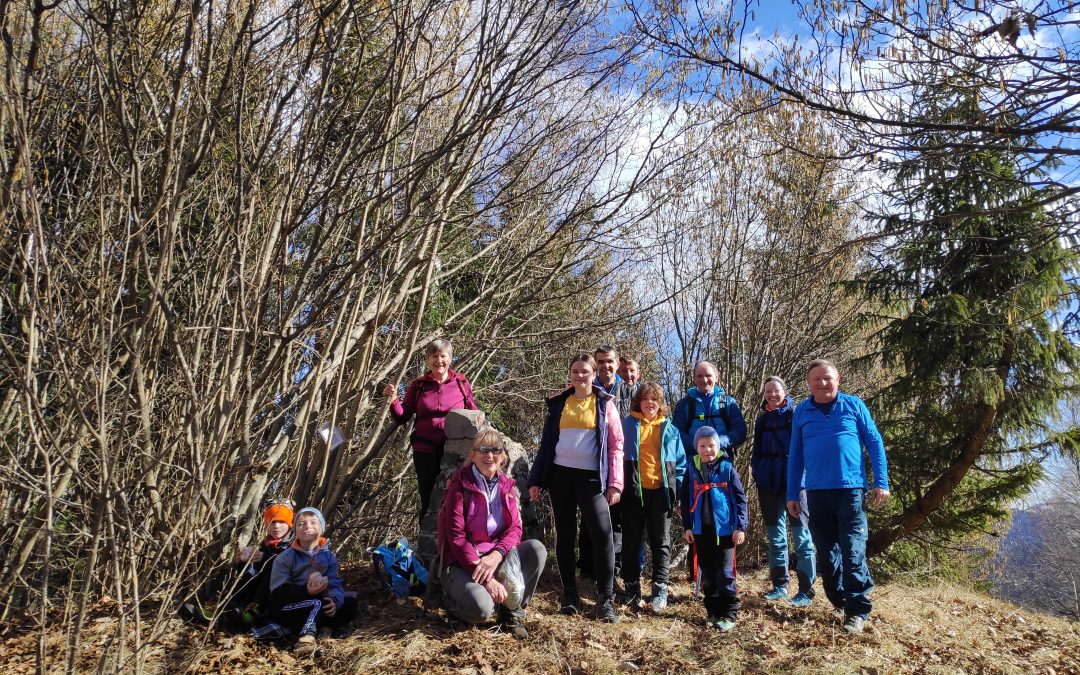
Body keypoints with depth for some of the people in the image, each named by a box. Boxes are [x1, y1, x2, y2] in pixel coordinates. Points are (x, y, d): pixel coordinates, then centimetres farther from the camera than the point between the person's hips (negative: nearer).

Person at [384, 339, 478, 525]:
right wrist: (393, 401, -12)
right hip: (425, 452, 1)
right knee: (428, 502, 8)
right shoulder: (418, 385, 4)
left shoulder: (461, 383, 3)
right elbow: (402, 418, 6)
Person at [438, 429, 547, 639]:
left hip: (496, 558, 5)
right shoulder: (460, 488, -12)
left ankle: (513, 614, -6)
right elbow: (456, 538, -17)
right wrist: (486, 578, -25)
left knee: (537, 548, -21)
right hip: (463, 562, -5)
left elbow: (514, 529, -2)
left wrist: (496, 555, -25)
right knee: (480, 609, -33)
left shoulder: (506, 487, 5)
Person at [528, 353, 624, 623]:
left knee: (603, 534, -12)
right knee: (564, 535, 7)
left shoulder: (605, 404, 5)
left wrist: (615, 483, -7)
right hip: (560, 475, 3)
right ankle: (570, 594, 18)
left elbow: (616, 445, 2)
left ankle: (606, 598, -4)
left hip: (590, 477, -3)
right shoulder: (558, 403, 11)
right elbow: (546, 443, 12)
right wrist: (536, 480, 6)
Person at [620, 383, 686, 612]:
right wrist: (619, 484, -3)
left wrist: (676, 487, 0)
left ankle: (660, 589, 10)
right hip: (634, 491, -1)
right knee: (631, 541, 6)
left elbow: (681, 462, 10)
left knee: (661, 542, 4)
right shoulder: (627, 426, 5)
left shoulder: (669, 430, 9)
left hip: (661, 492, 1)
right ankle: (632, 588, 15)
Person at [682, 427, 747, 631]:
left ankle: (729, 614, 9)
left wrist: (740, 527, -6)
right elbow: (686, 500, 9)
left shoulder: (727, 468, -4)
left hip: (724, 530, -3)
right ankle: (713, 612, 21)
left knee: (725, 574, -1)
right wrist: (687, 527, 6)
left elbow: (740, 498, -3)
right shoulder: (692, 470, 5)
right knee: (707, 575, 10)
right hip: (701, 531, 4)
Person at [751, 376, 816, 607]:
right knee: (774, 535, 11)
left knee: (801, 534, -4)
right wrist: (757, 472, 6)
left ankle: (806, 589, 0)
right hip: (768, 484, 5)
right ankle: (780, 584, 20)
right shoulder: (762, 419, 13)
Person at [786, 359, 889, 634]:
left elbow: (875, 444, 5)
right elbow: (795, 455, 13)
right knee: (826, 554, 9)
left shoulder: (854, 405, 3)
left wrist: (881, 483, -3)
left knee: (853, 552, -6)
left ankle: (857, 611, 2)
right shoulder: (801, 412, 9)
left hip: (851, 490, -3)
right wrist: (792, 495, 11)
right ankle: (839, 600, 24)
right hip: (817, 493, 3)